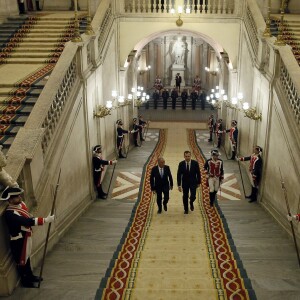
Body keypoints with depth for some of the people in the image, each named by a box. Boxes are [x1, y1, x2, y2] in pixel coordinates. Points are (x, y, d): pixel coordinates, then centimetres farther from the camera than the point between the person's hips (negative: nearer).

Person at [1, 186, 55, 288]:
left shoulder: (20, 204, -6)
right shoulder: (10, 214, -33)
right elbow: (28, 221, -40)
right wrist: (46, 220, -41)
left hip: (26, 236, 8)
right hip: (19, 240, -8)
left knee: (27, 257, 26)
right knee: (21, 260, 13)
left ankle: (30, 276, 46)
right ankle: (25, 281, 34)